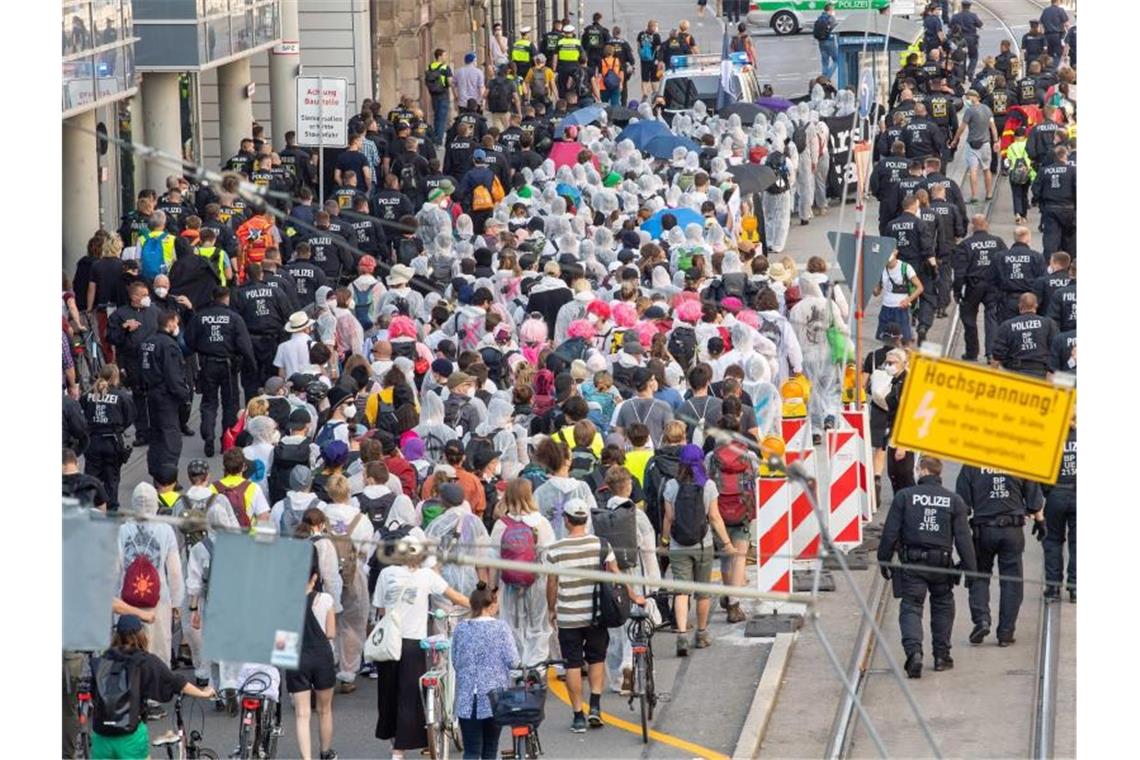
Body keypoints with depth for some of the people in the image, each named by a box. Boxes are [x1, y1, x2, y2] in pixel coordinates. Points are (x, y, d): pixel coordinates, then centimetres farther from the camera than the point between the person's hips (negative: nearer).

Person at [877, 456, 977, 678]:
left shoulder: (904, 496, -3)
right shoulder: (954, 501, 2)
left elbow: (890, 533, -3)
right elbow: (963, 538, 2)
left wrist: (884, 561, 7)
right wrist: (970, 568, 7)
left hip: (912, 563, -2)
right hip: (942, 564, 2)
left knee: (911, 607, 0)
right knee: (942, 605, 20)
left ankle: (914, 651, -22)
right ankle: (941, 655, 21)